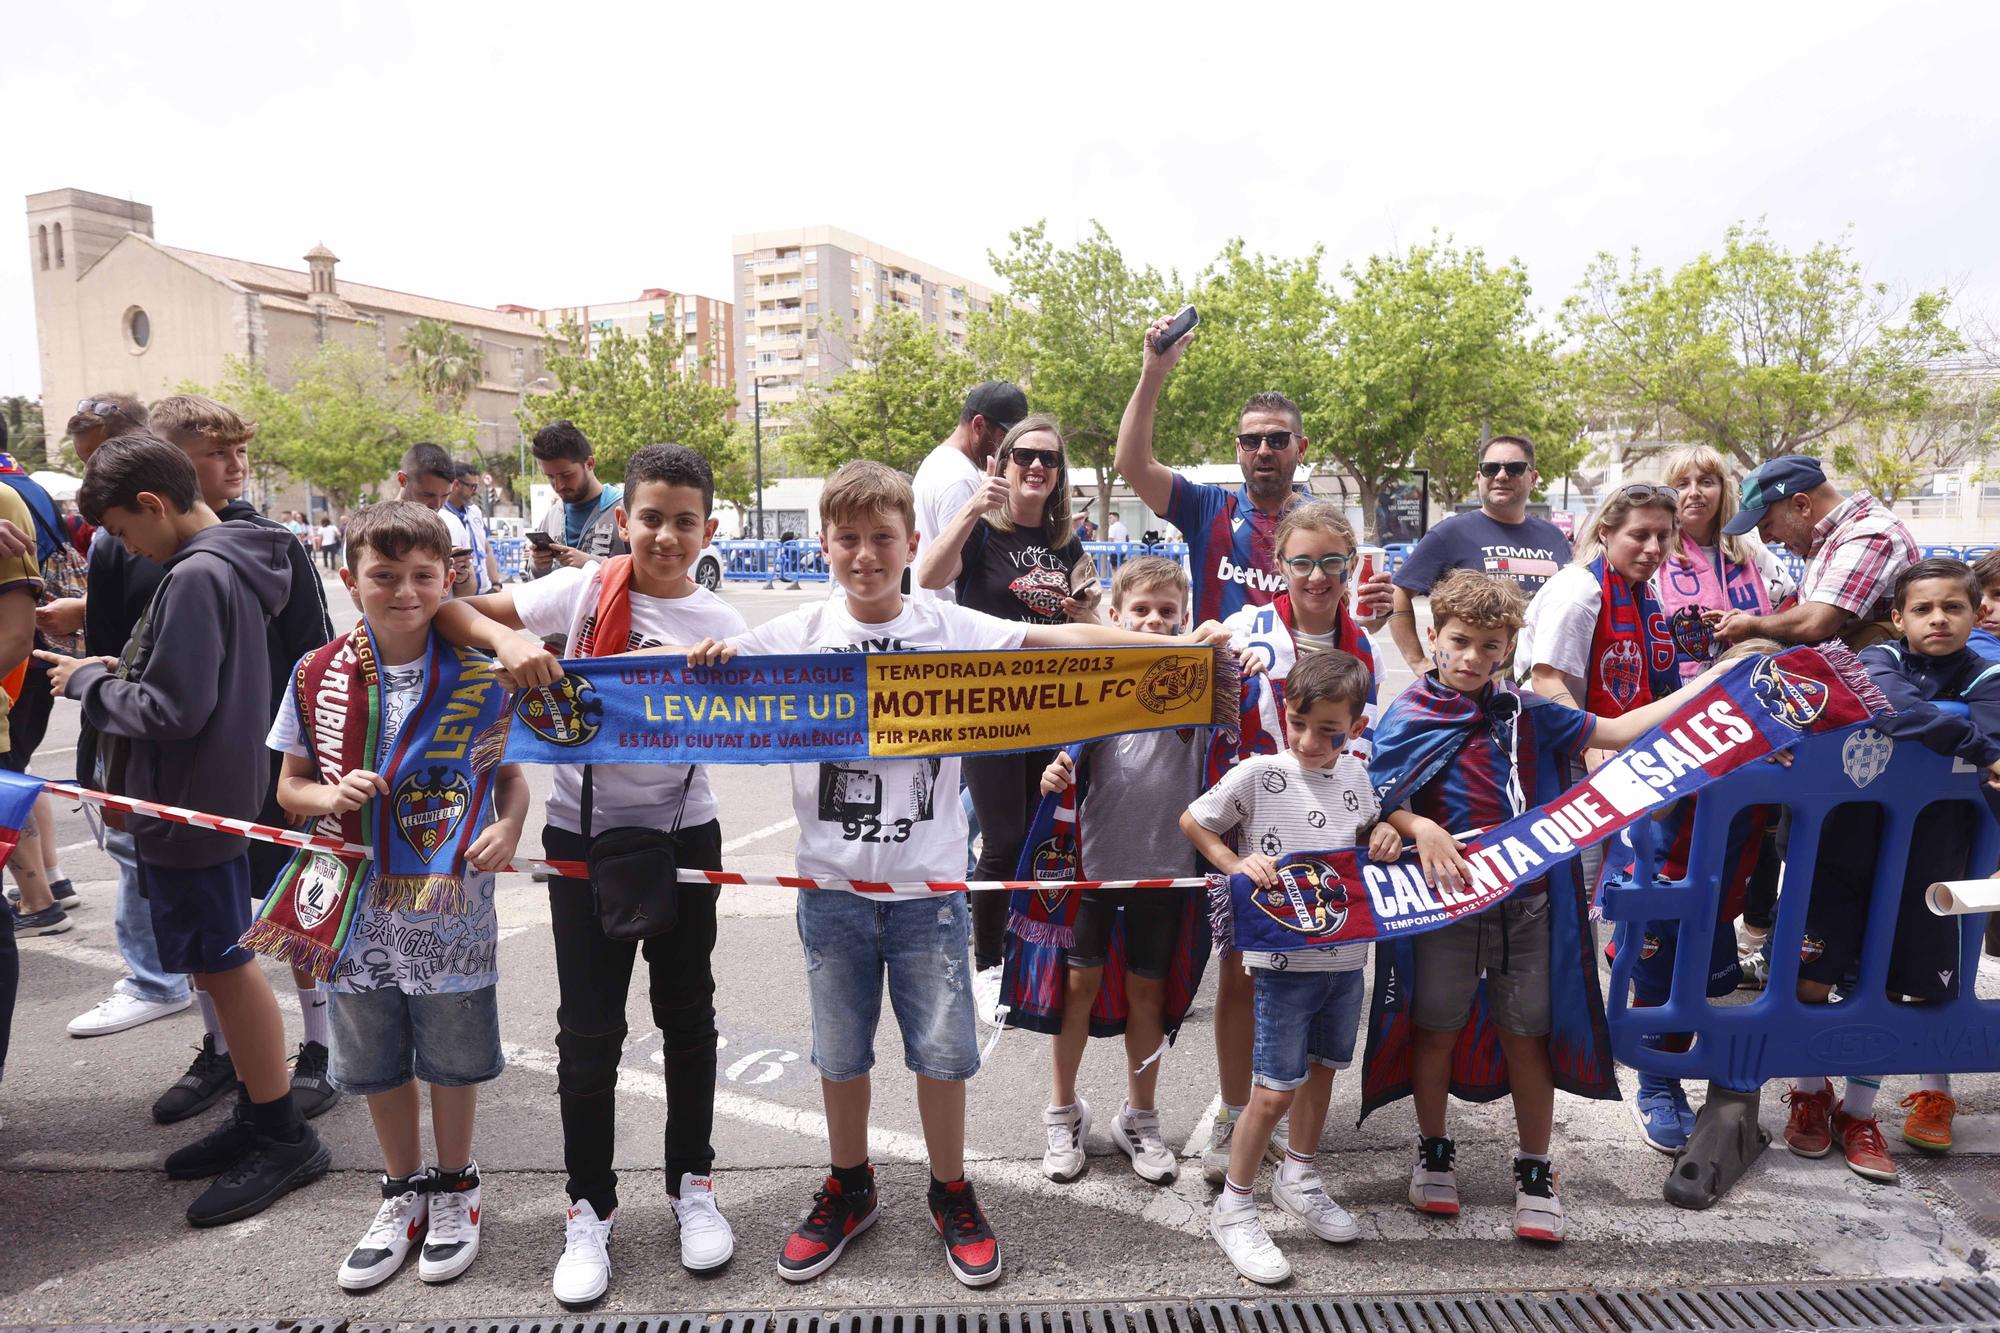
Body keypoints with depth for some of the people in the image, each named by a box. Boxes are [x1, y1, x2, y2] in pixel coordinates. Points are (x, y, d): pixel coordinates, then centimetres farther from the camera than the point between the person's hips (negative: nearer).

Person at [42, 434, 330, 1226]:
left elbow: (173, 711, -22)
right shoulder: (233, 564, 10)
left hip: (189, 806, -10)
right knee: (221, 964, 16)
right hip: (209, 798, 10)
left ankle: (284, 1137, 11)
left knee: (223, 966, 0)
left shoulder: (195, 578, -20)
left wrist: (91, 681, -8)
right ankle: (256, 1114, 27)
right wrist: (121, 671, 8)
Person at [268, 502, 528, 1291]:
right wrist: (330, 796, -16)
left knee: (453, 1057, 13)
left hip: (452, 903, -2)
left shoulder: (476, 677, -8)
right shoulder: (318, 676, -3)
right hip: (358, 906, 2)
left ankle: (454, 1188, 37)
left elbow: (510, 776, 1)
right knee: (376, 1062, 18)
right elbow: (290, 787, 6)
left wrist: (507, 827, -20)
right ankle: (403, 1192, 40)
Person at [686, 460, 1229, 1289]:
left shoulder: (951, 629, -5)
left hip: (928, 884, -1)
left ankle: (951, 1194, 34)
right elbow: (717, 659, 0)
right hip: (832, 884, 1)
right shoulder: (799, 634, -2)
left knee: (943, 1049, 10)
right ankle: (849, 1190, 39)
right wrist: (703, 653, -24)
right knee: (839, 1049, 16)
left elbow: (1056, 640, -10)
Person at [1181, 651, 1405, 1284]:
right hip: (1285, 957, -6)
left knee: (1322, 1068, 21)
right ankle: (1233, 1208, 18)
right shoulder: (1259, 773, -14)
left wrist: (1381, 839, -1)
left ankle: (1298, 1177, 43)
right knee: (1276, 1090, -2)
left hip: (1347, 953, 6)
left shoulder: (1354, 772, 1)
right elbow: (1191, 822, -3)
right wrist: (1238, 866, -16)